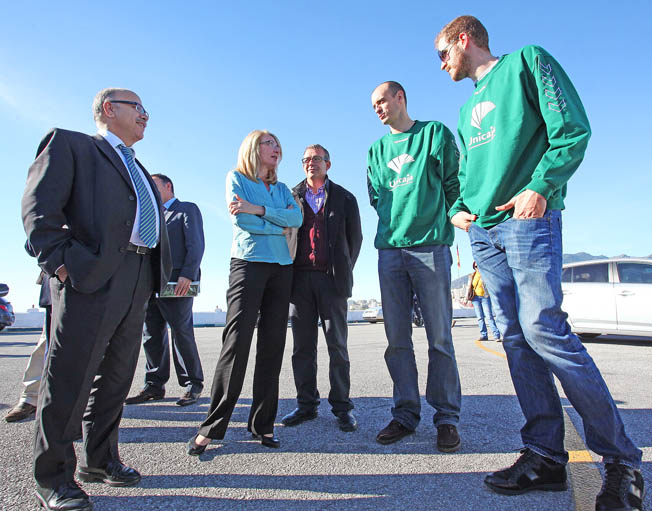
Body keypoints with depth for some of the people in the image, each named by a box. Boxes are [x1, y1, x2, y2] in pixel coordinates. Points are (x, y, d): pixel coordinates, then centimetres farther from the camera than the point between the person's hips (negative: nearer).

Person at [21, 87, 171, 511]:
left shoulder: (139, 171, 28)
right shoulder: (69, 143, 7)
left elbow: (155, 222, 25)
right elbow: (39, 204, -6)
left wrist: (160, 271, 12)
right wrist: (61, 262, -15)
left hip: (138, 283, 7)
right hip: (90, 277, -7)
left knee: (115, 377, 13)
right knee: (70, 379, 0)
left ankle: (99, 460, 28)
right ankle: (53, 477, 16)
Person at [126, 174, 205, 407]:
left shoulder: (188, 209, 6)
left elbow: (196, 244, -6)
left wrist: (187, 274, -18)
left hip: (176, 281, -7)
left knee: (181, 331, -5)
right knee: (151, 333, 7)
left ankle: (192, 385, 6)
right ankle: (154, 385, 18)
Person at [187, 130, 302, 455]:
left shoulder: (281, 189, 22)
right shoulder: (236, 177, 11)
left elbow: (297, 218, 2)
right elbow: (241, 218, -6)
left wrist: (259, 210, -9)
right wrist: (279, 224, 2)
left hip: (281, 266, 5)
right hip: (248, 261, -5)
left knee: (273, 343, 1)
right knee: (237, 341, -11)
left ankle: (262, 423, 11)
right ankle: (212, 426, 0)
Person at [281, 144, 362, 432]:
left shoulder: (344, 198, 12)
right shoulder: (291, 197, 14)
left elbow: (355, 238, 12)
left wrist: (344, 271, 5)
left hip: (332, 278, -1)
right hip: (300, 278, 2)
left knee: (337, 345, 0)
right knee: (303, 346, 6)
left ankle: (342, 406, 11)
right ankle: (306, 404, 17)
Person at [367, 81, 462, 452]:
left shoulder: (435, 133, 10)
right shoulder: (377, 150, 21)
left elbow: (454, 184, 6)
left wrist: (435, 222, 3)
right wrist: (397, 224, 9)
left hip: (431, 247, -4)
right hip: (390, 250, 4)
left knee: (440, 338, -2)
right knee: (398, 340, 4)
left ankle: (447, 418, 11)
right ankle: (406, 414, 15)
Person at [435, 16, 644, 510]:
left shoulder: (526, 61, 8)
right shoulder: (469, 108, 27)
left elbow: (573, 129, -4)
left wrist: (541, 186, -16)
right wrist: (459, 207, 8)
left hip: (527, 219, -7)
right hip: (483, 231, 7)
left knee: (544, 330, -15)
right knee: (517, 337, 1)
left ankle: (621, 457, 2)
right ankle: (545, 455, 8)